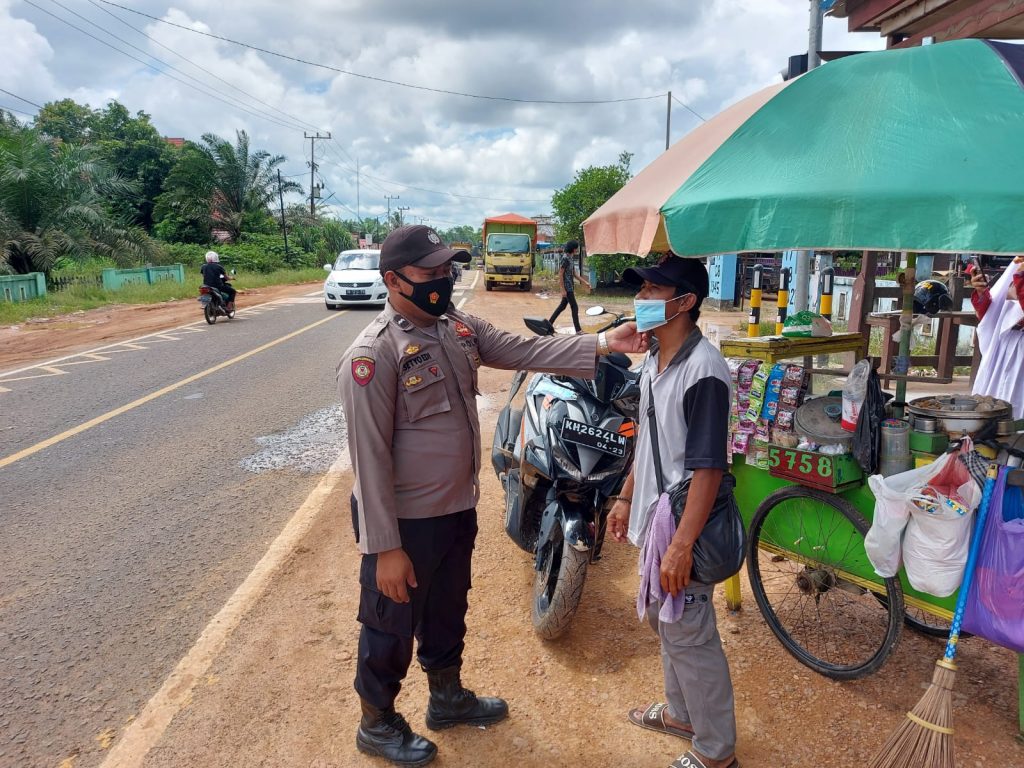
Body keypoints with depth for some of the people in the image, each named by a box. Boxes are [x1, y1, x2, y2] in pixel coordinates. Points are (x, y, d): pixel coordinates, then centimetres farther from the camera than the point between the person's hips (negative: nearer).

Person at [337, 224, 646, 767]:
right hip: (405, 522, -7)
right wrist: (386, 547, -21)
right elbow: (370, 459, -23)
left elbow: (524, 351, -2)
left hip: (457, 510, 8)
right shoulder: (372, 356, -23)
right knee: (392, 628, 14)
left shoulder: (458, 327, 1)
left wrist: (602, 344, -11)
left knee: (448, 615, 26)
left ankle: (447, 699, 50)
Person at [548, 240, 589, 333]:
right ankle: (578, 329, -3)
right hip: (567, 287, -9)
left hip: (570, 287, 9)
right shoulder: (565, 258, -16)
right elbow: (560, 275, -18)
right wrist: (563, 290, -20)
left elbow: (574, 274, 19)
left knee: (562, 306, 14)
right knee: (575, 307, -6)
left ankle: (550, 323, 21)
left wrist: (584, 282, 16)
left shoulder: (571, 258, 12)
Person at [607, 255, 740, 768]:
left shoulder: (703, 371, -23)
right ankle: (680, 712, 45)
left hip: (683, 522, -9)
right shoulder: (654, 359, 5)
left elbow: (709, 468, -24)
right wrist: (626, 497, 18)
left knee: (689, 634, 5)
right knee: (662, 619, 23)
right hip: (653, 514, 9)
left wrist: (682, 544, -24)